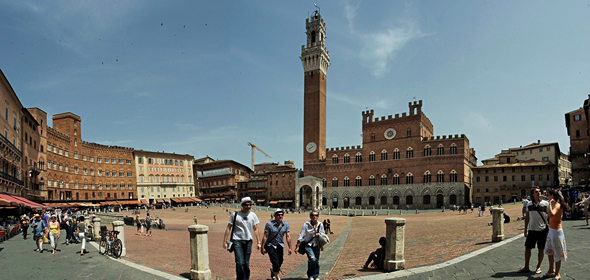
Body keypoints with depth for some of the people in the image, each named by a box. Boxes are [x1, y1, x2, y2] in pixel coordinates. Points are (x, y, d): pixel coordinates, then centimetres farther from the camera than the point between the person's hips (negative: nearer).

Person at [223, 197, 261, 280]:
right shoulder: (235, 215, -2)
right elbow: (228, 228, 2)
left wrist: (258, 242, 5)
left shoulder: (253, 215, 6)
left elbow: (255, 229, 10)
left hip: (248, 241, 3)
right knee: (240, 263, -12)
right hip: (237, 241, -3)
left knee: (246, 264, 8)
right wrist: (225, 241, -1)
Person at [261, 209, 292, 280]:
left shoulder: (286, 224, -3)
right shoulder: (269, 224, -14)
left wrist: (289, 248, -6)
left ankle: (273, 271, 42)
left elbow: (288, 236, -3)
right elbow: (265, 236, -10)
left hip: (280, 245, 4)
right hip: (270, 245, -4)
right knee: (275, 262, -12)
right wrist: (262, 247, -11)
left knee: (280, 262, 10)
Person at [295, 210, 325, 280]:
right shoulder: (306, 224, -15)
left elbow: (323, 233, 10)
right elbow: (301, 235, -13)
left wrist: (319, 235, -13)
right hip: (307, 245, -4)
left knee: (316, 261, 7)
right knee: (312, 259, -19)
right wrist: (297, 246, -17)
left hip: (316, 245, 4)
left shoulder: (320, 225, -5)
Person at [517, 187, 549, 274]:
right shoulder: (529, 204, 6)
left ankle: (538, 267, 24)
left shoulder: (546, 203, -3)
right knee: (527, 248, 5)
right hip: (531, 230, 3)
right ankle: (526, 267, 17)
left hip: (542, 230, -3)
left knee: (541, 250, 7)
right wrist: (525, 230, 10)